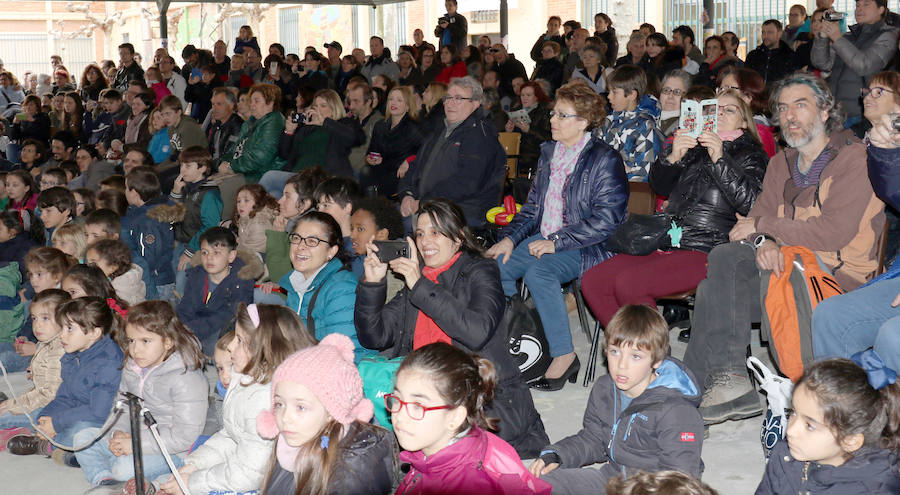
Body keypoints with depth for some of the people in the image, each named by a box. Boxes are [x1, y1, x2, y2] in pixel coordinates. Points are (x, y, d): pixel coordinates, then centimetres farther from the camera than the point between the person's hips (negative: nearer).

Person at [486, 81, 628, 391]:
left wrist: (557, 242, -21)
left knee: (538, 271, -34)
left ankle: (564, 356, -23)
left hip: (586, 248, -7)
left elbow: (607, 218, -17)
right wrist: (510, 238, 2)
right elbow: (533, 207, 19)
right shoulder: (549, 152, 14)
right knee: (494, 266, -16)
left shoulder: (604, 159, -9)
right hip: (544, 239, 7)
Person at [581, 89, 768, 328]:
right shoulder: (695, 148, 21)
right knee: (592, 281, -11)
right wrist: (673, 158, 0)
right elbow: (660, 186, 20)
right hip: (665, 243, 7)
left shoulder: (750, 155, 6)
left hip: (705, 252, -7)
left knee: (627, 283, -28)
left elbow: (750, 202, -11)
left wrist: (719, 160, -17)